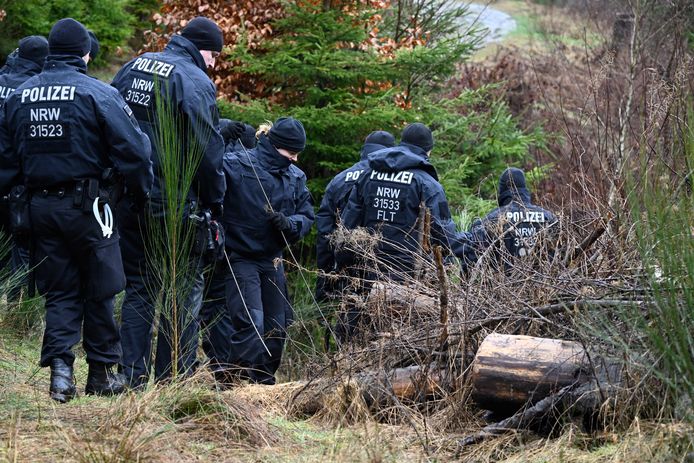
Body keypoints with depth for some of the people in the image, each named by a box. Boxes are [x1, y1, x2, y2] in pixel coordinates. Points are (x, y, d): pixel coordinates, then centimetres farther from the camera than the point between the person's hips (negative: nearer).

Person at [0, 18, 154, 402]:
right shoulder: (97, 95, -11)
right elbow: (132, 150, -12)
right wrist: (143, 193, 1)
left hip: (41, 207, 4)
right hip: (86, 206, -4)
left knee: (59, 292, 11)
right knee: (99, 291, 8)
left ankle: (59, 366, -5)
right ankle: (101, 373, 15)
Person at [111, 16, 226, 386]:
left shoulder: (133, 68, 11)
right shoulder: (195, 82, -11)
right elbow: (207, 149, -13)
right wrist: (215, 202, -2)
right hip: (173, 202, -6)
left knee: (138, 287, 13)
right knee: (186, 287, 5)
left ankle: (132, 375, 9)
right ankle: (174, 376, 4)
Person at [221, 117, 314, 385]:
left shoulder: (295, 177, 7)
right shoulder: (236, 166, -13)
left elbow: (307, 216, 6)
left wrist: (289, 223, -15)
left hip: (272, 260, 7)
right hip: (241, 259, -7)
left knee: (277, 327, 12)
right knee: (251, 323, -18)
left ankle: (266, 381, 26)